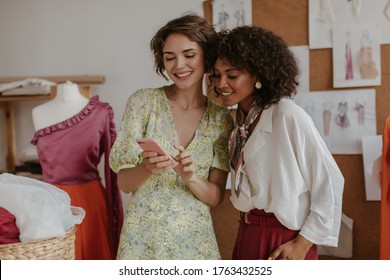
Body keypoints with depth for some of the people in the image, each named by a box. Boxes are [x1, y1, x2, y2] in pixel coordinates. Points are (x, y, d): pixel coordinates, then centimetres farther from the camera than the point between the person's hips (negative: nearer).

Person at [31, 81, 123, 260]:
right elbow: (48, 159, 13)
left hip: (90, 199, -2)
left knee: (92, 251, 5)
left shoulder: (101, 112, -2)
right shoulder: (38, 113, 6)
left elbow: (111, 159, 1)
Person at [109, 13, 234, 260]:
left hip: (195, 238, 2)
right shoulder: (143, 102, -8)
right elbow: (124, 182, -6)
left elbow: (216, 196, -1)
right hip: (143, 237, -2)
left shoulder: (221, 118, -2)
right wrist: (146, 169, -26)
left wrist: (191, 177, -20)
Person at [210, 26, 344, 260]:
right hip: (247, 236, 7)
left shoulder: (288, 116, -18)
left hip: (284, 242, -7)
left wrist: (303, 243, -14)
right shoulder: (239, 120, 4)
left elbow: (329, 183, -16)